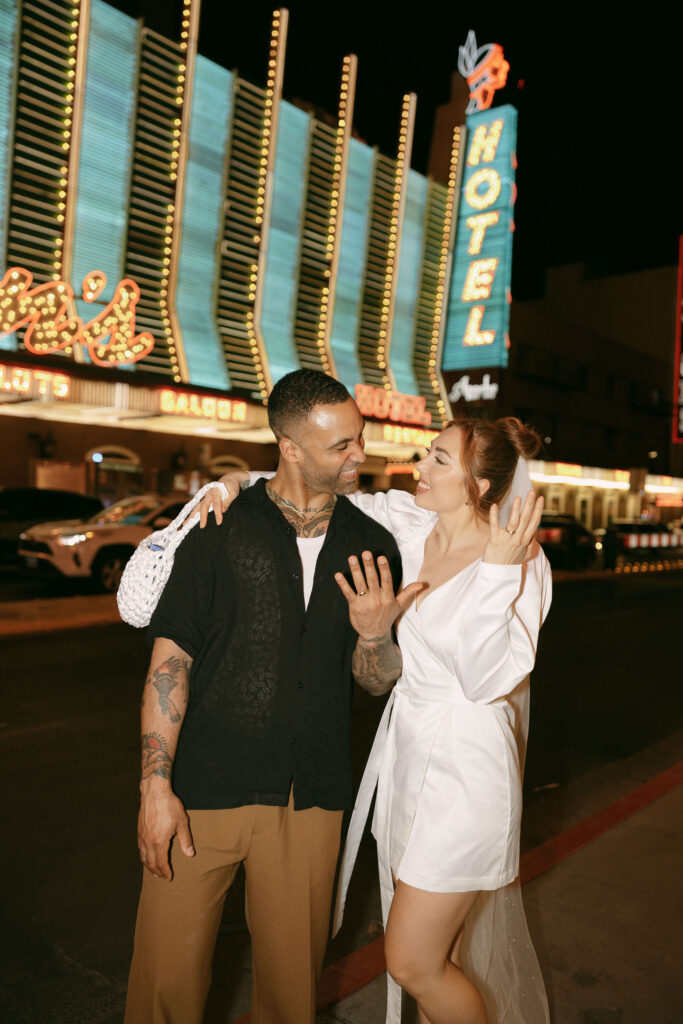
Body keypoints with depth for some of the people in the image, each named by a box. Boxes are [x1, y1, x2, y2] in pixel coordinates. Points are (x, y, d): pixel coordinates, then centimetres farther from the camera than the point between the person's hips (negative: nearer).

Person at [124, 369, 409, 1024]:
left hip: (310, 798, 2)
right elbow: (170, 661, -5)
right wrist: (156, 785, -10)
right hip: (205, 789, -2)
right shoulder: (221, 527, -4)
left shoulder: (373, 545, 4)